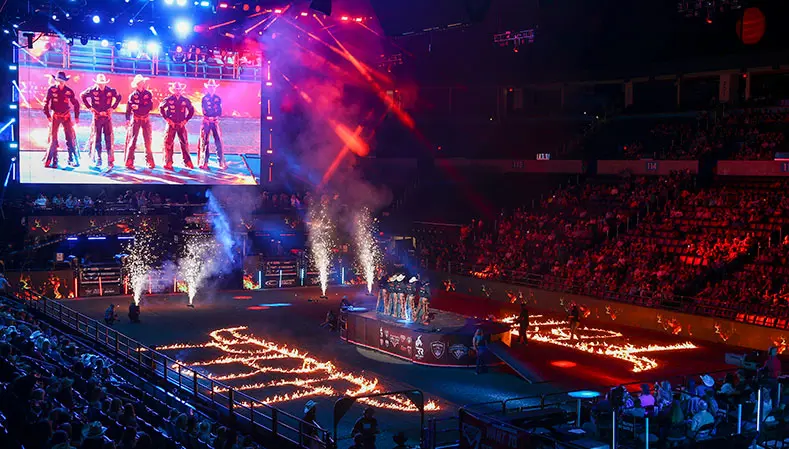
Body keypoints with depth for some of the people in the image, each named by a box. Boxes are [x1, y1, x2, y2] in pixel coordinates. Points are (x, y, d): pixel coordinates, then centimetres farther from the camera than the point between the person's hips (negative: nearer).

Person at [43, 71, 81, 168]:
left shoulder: (69, 91, -1)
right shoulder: (51, 90, -4)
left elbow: (76, 103, 8)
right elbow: (46, 103, 1)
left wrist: (76, 117, 6)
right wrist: (48, 115, -3)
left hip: (66, 116, 1)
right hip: (55, 116, -1)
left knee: (71, 138, -1)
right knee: (53, 138, -1)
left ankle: (73, 159, 8)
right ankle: (53, 161, 2)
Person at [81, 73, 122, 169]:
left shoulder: (111, 91, -2)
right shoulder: (92, 91, -4)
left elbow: (119, 97, 15)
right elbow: (83, 96, 10)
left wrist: (113, 107, 6)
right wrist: (89, 107, 3)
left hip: (107, 116, 0)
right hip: (97, 116, 0)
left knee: (109, 139, -2)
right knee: (96, 138, 2)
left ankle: (110, 161, -1)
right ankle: (97, 159, 7)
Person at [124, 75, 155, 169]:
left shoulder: (148, 94, 2)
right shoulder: (133, 95, 0)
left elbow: (151, 107, -6)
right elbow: (128, 108, -3)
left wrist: (138, 107, -15)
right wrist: (127, 119, -15)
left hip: (146, 119, 1)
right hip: (135, 119, -1)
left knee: (147, 140, 3)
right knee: (132, 140, -5)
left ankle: (150, 161, 9)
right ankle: (129, 162, -6)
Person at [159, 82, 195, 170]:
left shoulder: (185, 100, 3)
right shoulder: (168, 99, -2)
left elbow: (191, 111, 12)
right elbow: (161, 108, 5)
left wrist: (186, 120, 4)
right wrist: (167, 119, -1)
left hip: (181, 124, 2)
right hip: (171, 124, -2)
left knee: (184, 143, 3)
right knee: (168, 143, -3)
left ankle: (187, 162, 11)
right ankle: (168, 163, 3)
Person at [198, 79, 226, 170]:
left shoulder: (218, 99, 9)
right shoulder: (204, 98, 5)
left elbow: (219, 112, 7)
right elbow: (204, 111, -2)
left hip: (215, 122, 1)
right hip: (206, 121, -1)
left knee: (218, 142, -4)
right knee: (204, 142, -1)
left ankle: (221, 163, -2)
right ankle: (204, 163, 3)